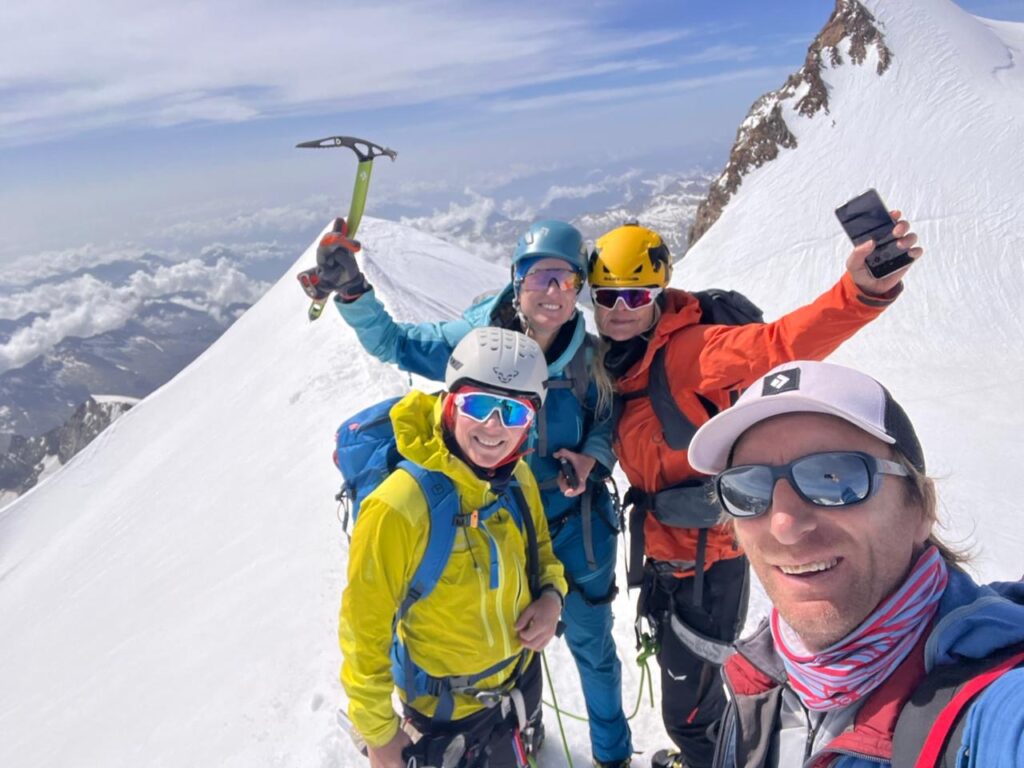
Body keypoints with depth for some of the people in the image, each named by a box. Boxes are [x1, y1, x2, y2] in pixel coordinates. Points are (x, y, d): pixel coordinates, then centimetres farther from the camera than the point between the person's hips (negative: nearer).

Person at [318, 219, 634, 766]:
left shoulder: (588, 357, -17)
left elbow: (608, 421, 0)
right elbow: (391, 342, -12)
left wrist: (591, 457, -21)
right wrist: (351, 290, -28)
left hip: (576, 527, 0)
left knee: (591, 644, 16)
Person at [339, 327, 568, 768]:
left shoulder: (518, 478, -14)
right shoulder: (398, 507, -33)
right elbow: (364, 633, -22)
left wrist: (552, 594, -15)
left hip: (523, 675, 6)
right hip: (452, 711, -6)